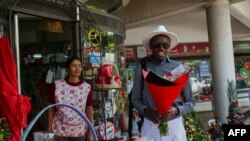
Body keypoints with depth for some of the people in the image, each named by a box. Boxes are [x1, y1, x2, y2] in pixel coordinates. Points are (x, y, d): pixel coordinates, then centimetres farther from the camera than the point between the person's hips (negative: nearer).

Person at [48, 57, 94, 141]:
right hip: (60, 130, -1)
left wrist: (90, 132, 1)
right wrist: (49, 129, -1)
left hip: (79, 131, 1)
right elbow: (51, 108, -1)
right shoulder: (57, 85, -8)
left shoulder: (86, 87, -5)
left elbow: (89, 110, 0)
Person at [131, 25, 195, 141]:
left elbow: (190, 102, 4)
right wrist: (146, 111, -12)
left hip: (175, 124, 0)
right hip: (150, 124, 0)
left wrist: (176, 110, -13)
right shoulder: (142, 67, -1)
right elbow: (135, 98, 6)